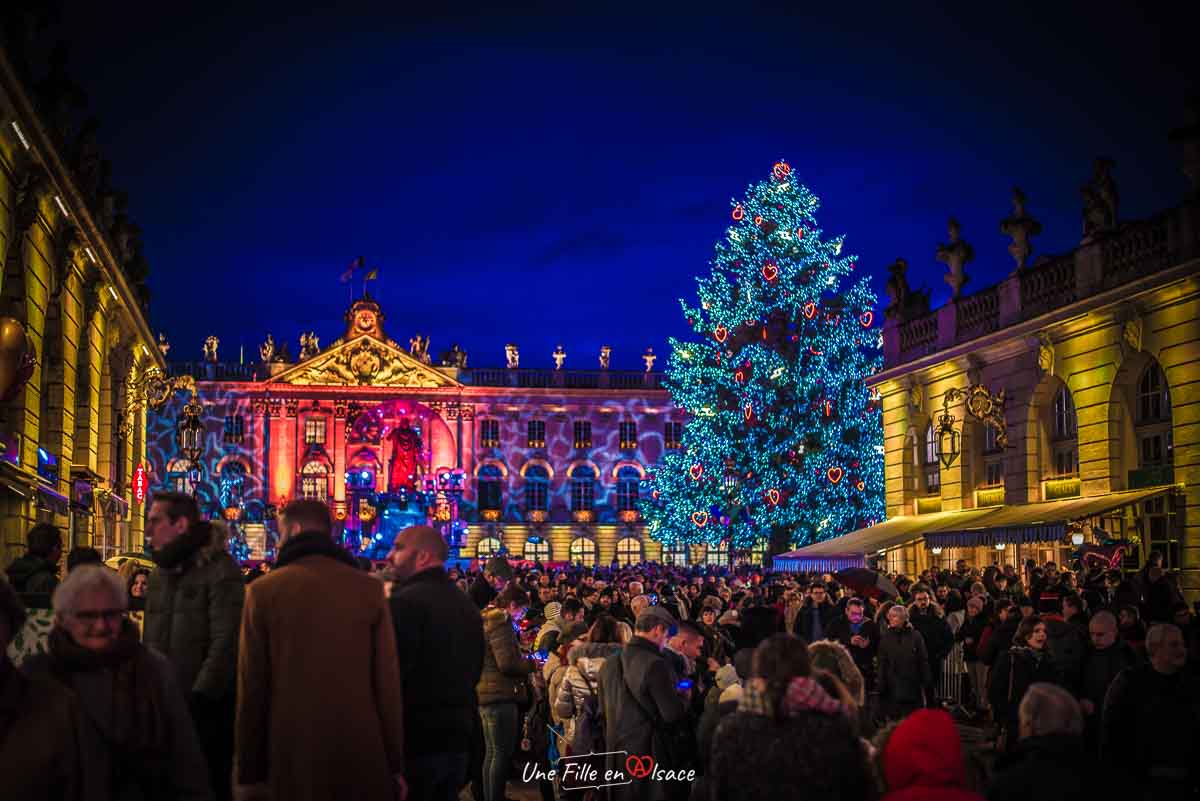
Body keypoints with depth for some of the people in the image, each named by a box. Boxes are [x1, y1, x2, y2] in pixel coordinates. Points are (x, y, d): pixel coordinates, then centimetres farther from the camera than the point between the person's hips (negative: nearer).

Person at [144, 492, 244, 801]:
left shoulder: (220, 571, -11)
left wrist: (199, 701, -19)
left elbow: (225, 644, -17)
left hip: (205, 709, -7)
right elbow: (151, 641, 17)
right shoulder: (160, 574, 13)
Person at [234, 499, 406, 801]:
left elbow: (252, 688, -2)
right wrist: (395, 764, 5)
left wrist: (249, 773, 5)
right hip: (362, 755, 1)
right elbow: (388, 681, -1)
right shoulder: (369, 588, 1)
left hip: (292, 755, -1)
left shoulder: (264, 591, -2)